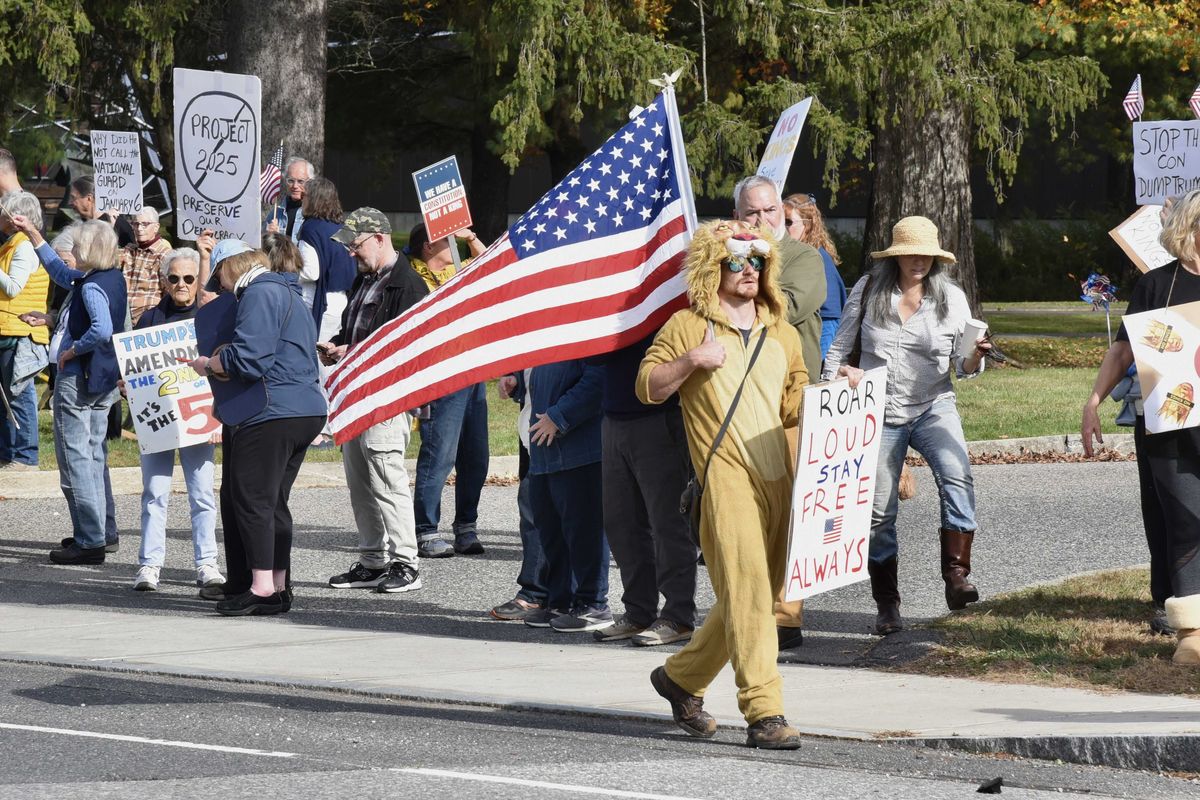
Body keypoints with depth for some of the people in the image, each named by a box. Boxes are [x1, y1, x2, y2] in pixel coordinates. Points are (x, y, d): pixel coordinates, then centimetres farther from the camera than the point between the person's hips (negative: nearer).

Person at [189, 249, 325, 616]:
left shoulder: (260, 293, -9)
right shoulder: (287, 294, 23)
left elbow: (247, 358, -18)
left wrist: (208, 365, -2)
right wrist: (223, 360, 20)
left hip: (270, 415, -10)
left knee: (251, 499, -7)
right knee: (273, 501, 12)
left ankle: (262, 588, -9)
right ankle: (278, 587, 12)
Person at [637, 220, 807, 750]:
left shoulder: (782, 334, 21)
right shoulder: (688, 326, 5)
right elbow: (647, 387, 5)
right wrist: (692, 360, -10)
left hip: (779, 480, 6)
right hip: (725, 474, -6)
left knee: (755, 595, 8)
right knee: (746, 587, -15)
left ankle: (682, 677, 28)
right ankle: (764, 713, -18)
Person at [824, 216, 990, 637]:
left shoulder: (951, 297, 1)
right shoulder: (868, 290, 0)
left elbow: (961, 366, -1)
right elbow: (841, 344, 10)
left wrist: (975, 358, -21)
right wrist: (833, 379, -1)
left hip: (933, 407, -1)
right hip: (879, 412, 1)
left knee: (957, 478, -28)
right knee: (878, 511, 1)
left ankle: (956, 578, -28)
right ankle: (886, 605, 14)